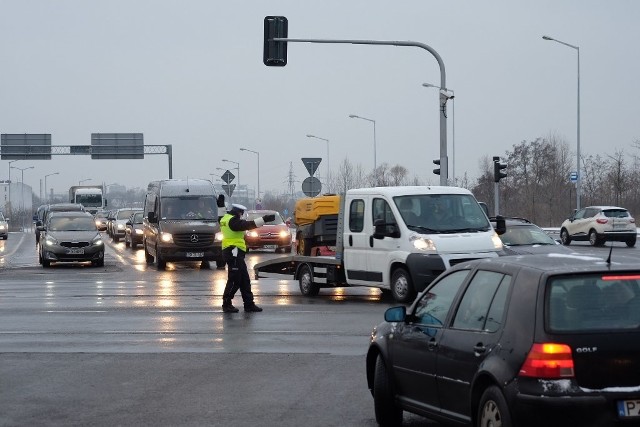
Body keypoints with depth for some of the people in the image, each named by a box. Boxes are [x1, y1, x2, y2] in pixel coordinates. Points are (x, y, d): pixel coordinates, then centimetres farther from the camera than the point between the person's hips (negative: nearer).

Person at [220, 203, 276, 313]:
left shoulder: (226, 219, 16)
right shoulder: (233, 221, -15)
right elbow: (249, 225, -22)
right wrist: (265, 219, -23)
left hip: (236, 254, 11)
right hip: (234, 252, -11)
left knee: (244, 280, 11)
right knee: (234, 280, -6)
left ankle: (249, 304, 14)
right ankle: (226, 304, 0)